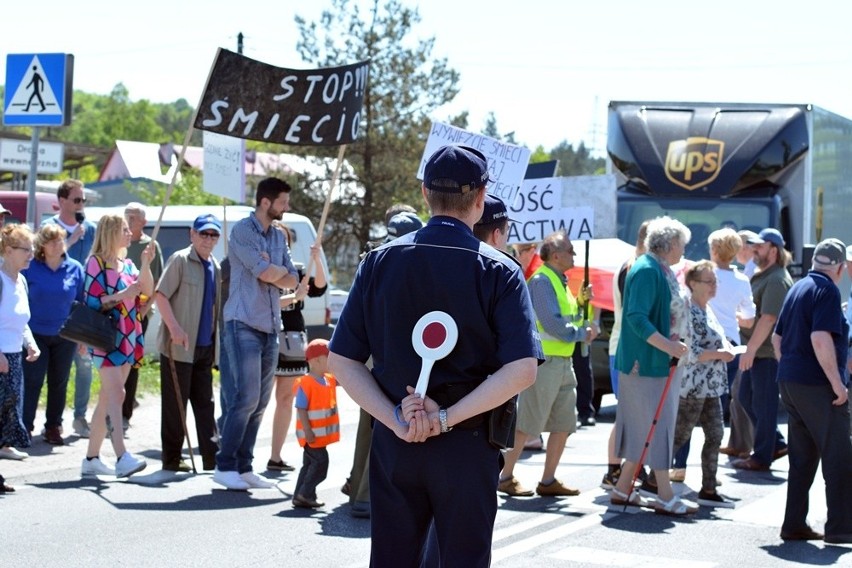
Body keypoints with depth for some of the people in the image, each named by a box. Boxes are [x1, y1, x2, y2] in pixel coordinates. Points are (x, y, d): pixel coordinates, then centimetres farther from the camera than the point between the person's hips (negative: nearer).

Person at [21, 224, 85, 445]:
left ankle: (53, 427, 20)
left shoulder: (75, 269, 1)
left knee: (59, 383, 9)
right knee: (31, 381, -4)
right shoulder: (30, 268, -5)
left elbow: (82, 302, 7)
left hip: (64, 336, 2)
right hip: (35, 334, -2)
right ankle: (24, 426, 4)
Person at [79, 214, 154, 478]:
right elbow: (92, 301, -11)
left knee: (107, 398, 10)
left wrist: (146, 265, -7)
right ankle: (122, 457, -27)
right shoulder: (96, 262, -4)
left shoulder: (127, 265, 16)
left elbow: (148, 291, 5)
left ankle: (91, 458, 15)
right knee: (116, 393, -18)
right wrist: (124, 294, -17)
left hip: (128, 338, 8)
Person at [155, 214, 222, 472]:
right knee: (175, 404, 0)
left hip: (205, 347, 7)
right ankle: (171, 459, 7)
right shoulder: (180, 260, -7)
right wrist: (174, 328, -23)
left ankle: (212, 457, 7)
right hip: (179, 346, -7)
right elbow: (160, 295, -13)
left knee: (205, 403, 7)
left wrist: (218, 340, 15)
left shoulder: (215, 267, 15)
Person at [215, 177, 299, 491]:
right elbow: (265, 272, -17)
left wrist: (270, 271, -8)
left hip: (270, 327, 7)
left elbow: (292, 281, 10)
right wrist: (281, 269, 3)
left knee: (260, 402, 6)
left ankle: (243, 466, 11)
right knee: (246, 397, -12)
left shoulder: (279, 236, 16)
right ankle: (225, 465, -4)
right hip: (244, 324, -7)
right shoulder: (241, 230, -7)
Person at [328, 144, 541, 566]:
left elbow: (340, 360, -3)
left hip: (393, 445, 2)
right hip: (467, 445, -2)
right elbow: (522, 370, -18)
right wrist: (447, 419, -16)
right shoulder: (499, 272, -7)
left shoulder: (380, 262, 1)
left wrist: (396, 420, -9)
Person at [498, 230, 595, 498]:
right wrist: (582, 334, -10)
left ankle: (548, 481, 15)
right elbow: (551, 323, -21)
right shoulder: (541, 281, -13)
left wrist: (580, 302, 4)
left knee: (563, 424, 9)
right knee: (527, 423, -5)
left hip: (563, 360, 10)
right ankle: (506, 477, 3)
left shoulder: (560, 282, 17)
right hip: (543, 359, -10)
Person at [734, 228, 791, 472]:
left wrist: (751, 349, -23)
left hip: (768, 352, -10)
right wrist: (749, 348, 17)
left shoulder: (777, 280, -18)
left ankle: (761, 458, 7)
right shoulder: (761, 275, 15)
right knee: (746, 397, 16)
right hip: (757, 350, 10)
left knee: (763, 404, -2)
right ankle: (776, 443, 25)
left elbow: (768, 319, -24)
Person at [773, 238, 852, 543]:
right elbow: (821, 338, -22)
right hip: (818, 386, -8)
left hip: (790, 381, 9)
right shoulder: (827, 290, -11)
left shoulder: (797, 289, 15)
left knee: (802, 459, 12)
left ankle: (794, 524, 12)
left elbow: (777, 338, 20)